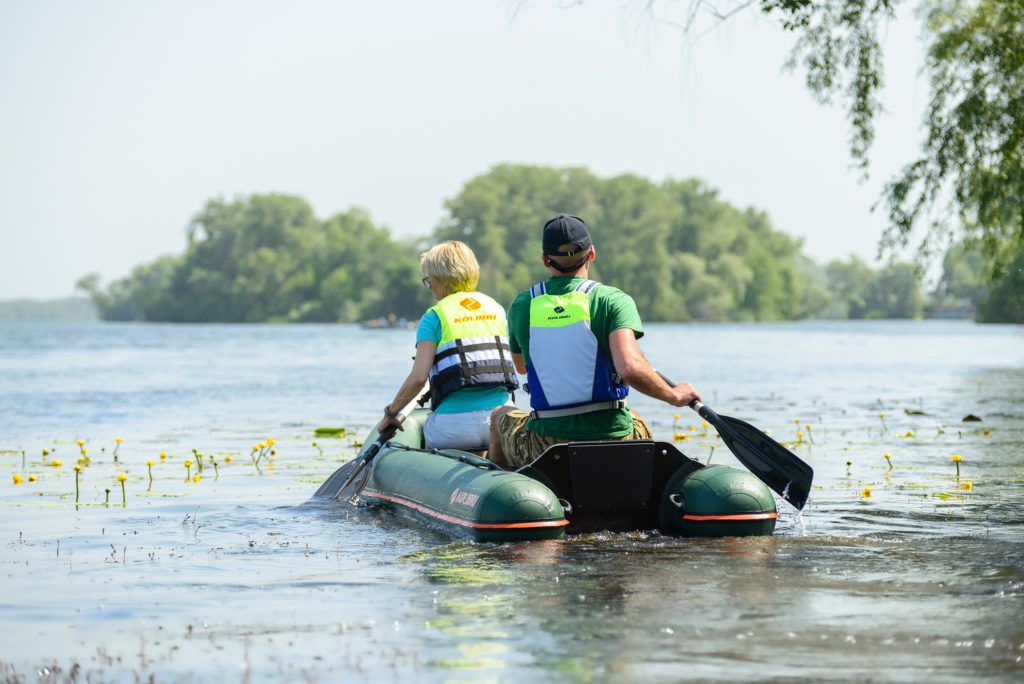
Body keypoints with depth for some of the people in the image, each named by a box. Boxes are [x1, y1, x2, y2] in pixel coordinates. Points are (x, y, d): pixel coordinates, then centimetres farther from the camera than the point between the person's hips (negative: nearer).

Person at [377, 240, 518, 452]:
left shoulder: (434, 317, -1)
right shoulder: (496, 309, 14)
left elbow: (418, 377, -9)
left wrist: (390, 412, 4)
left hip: (455, 424, -4)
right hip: (500, 421, 4)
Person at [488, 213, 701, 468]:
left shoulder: (522, 306, 1)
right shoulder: (613, 300, -8)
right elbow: (630, 368, -23)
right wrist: (674, 395, -7)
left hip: (544, 447, 1)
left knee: (500, 417, 34)